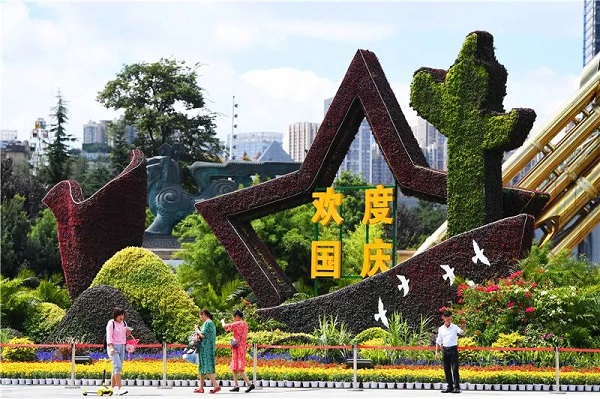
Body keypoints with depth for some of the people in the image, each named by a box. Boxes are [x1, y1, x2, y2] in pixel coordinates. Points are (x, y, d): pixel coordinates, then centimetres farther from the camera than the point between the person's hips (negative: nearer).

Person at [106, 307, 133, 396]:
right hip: (113, 346, -7)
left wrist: (128, 334, 1)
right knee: (117, 366, -18)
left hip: (122, 347, 7)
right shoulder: (111, 323, -7)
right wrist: (111, 347, -23)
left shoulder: (124, 323, 13)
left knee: (118, 368, 6)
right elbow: (109, 336, -12)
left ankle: (112, 387, 13)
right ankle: (119, 388, -24)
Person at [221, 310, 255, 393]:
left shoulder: (237, 324, -15)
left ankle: (249, 384, -18)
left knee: (239, 367, -12)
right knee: (234, 367, 15)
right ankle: (235, 385, 15)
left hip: (238, 347, -9)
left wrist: (223, 321, 9)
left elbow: (225, 326, -10)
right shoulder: (245, 324, 11)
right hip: (242, 346, 9)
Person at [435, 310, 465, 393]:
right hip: (445, 350, 4)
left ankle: (457, 387, -9)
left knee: (455, 369, -8)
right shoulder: (441, 329, 8)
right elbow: (438, 341, 14)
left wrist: (463, 329, -42)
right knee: (446, 369, 6)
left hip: (453, 349, -4)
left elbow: (461, 333, -20)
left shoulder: (455, 327, -2)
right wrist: (436, 352, 8)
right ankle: (450, 387, 13)